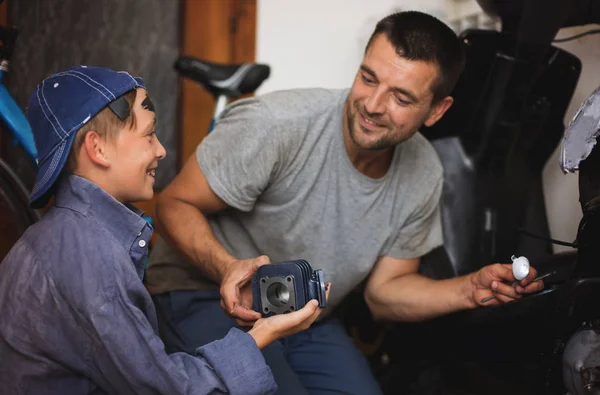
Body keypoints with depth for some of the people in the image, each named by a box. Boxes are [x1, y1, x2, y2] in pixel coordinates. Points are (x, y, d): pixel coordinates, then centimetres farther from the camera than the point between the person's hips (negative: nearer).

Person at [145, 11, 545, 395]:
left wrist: (474, 289, -15)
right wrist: (228, 268, -37)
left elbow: (385, 291, 2)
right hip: (206, 294, -5)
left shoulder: (423, 175, -7)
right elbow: (176, 205, -18)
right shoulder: (274, 125, -26)